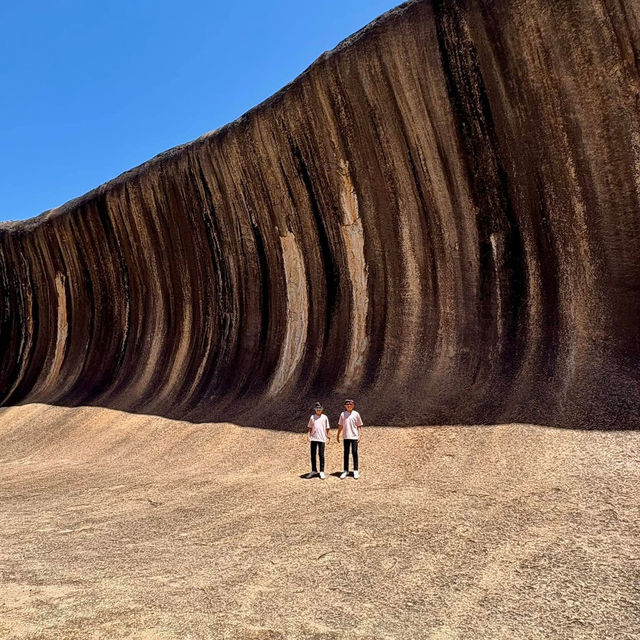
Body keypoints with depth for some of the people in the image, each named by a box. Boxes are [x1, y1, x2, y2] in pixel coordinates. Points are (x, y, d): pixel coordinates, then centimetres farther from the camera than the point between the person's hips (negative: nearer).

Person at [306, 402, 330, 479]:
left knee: (321, 455, 0)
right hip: (313, 438, 2)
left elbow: (327, 428, 8)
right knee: (313, 455, 5)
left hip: (322, 439, -2)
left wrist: (328, 437, 2)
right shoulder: (312, 417, 8)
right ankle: (314, 470, 16)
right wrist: (308, 436, 1)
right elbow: (309, 428, 11)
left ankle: (322, 471, 6)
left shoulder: (324, 417, 4)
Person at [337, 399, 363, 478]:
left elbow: (359, 426, 3)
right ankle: (346, 470, 15)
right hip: (346, 437, 2)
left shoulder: (356, 414, 0)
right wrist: (338, 435, 12)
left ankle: (356, 470, 8)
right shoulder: (343, 414, 6)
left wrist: (359, 435, -6)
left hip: (354, 436, -2)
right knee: (346, 453, 7)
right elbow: (340, 426, 12)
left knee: (354, 453, 0)